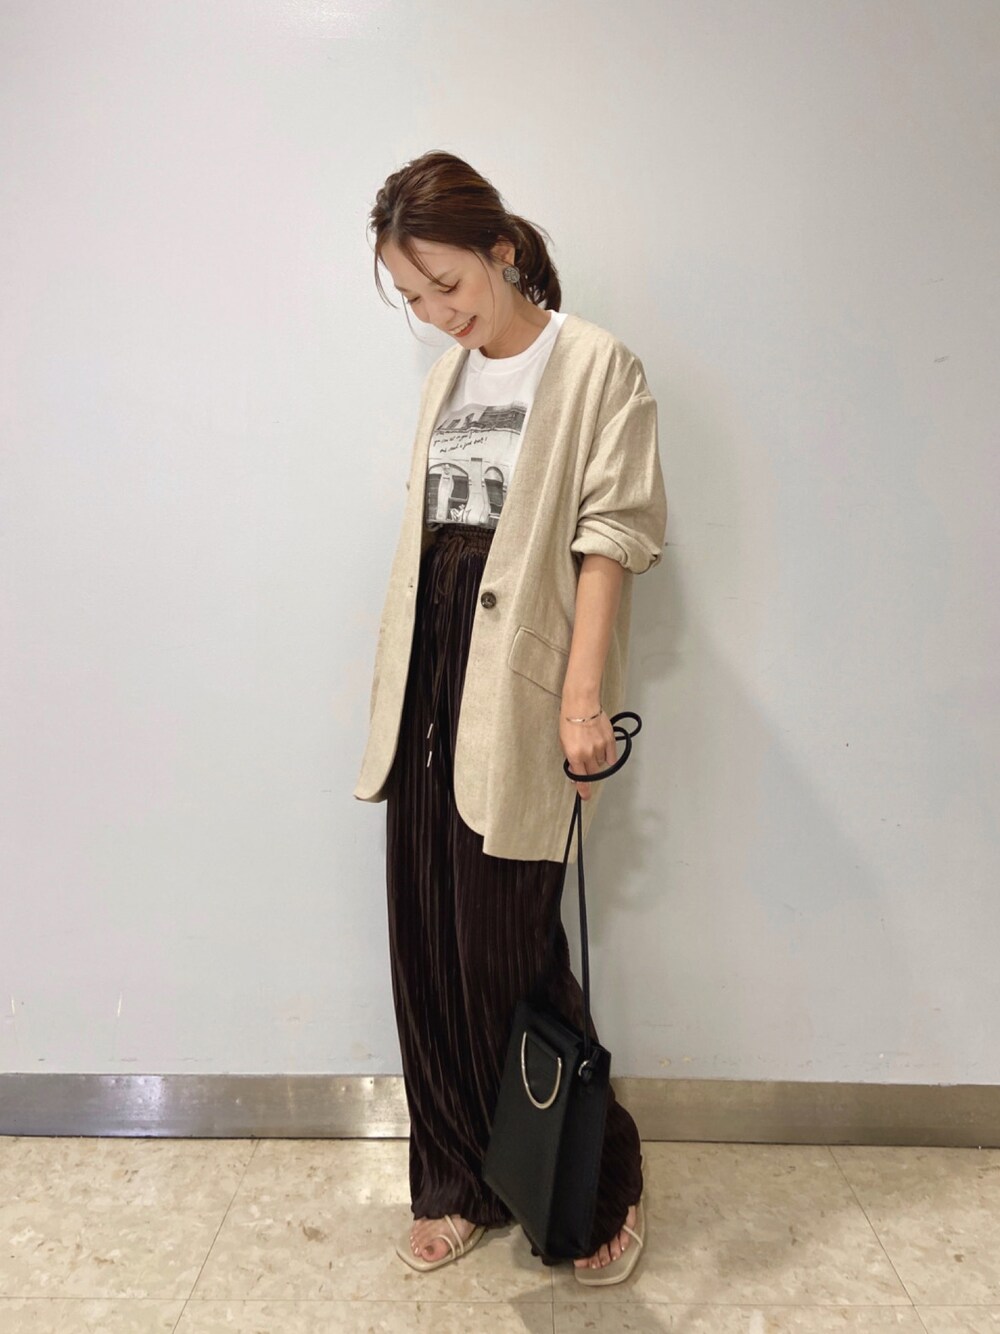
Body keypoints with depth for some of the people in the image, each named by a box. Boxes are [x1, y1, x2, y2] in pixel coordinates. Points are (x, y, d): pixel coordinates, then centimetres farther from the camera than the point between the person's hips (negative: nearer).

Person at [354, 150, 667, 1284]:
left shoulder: (596, 365, -2)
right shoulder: (447, 374, 17)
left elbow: (611, 537, -10)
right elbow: (431, 537, 15)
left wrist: (582, 695, -20)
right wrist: (402, 687, 11)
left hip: (515, 688, -6)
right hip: (430, 681, 7)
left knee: (507, 952, -2)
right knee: (426, 943, 10)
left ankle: (599, 1187, 24)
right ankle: (461, 1184, 30)